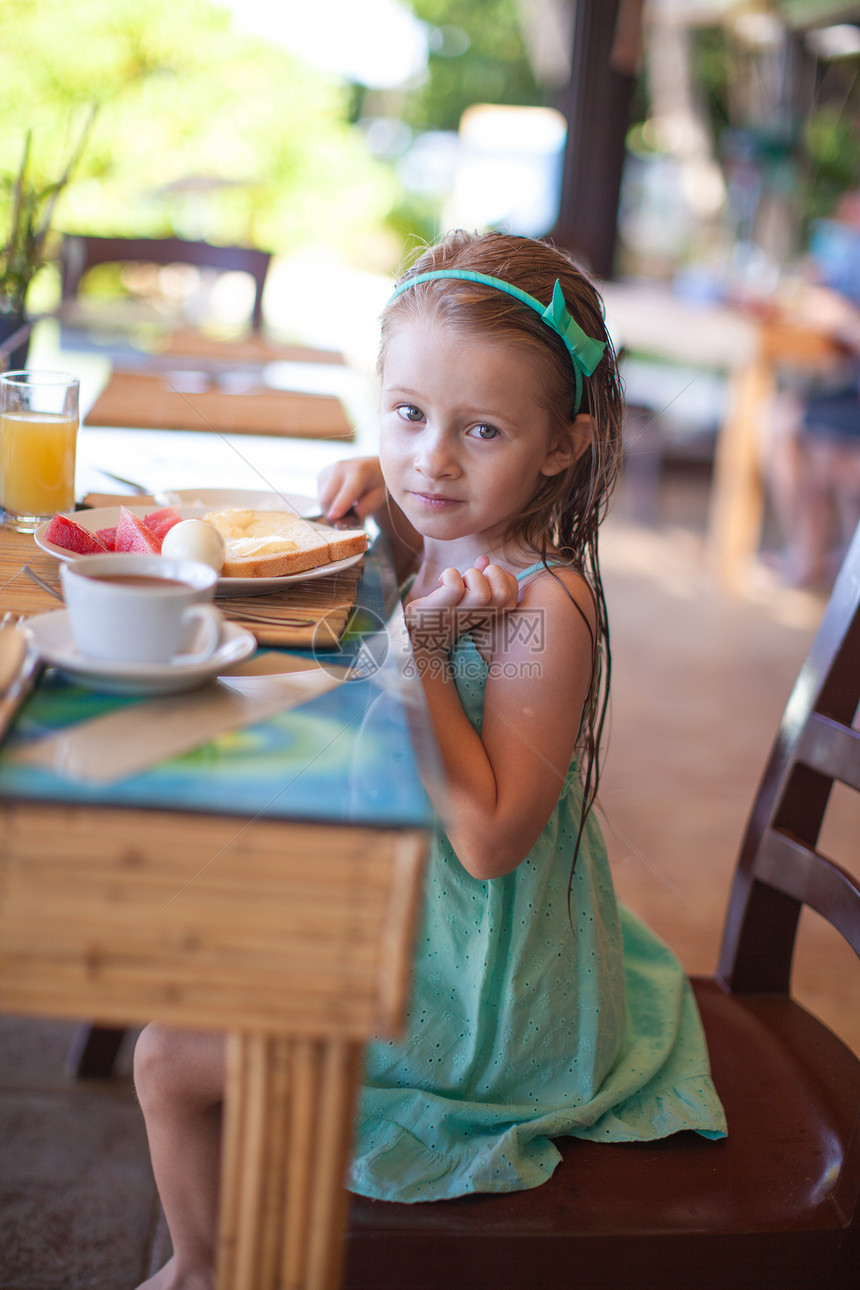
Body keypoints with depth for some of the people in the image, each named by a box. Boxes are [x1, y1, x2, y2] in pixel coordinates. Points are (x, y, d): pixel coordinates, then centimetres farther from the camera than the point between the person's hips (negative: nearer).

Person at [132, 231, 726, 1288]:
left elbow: (487, 838, -31)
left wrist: (425, 646, -32)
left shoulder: (545, 607, -28)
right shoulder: (445, 549, -5)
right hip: (391, 905, 9)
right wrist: (370, 490, -2)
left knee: (172, 1058, 0)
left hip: (471, 982, -9)